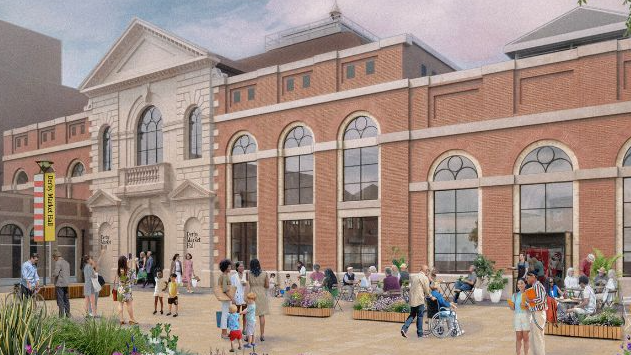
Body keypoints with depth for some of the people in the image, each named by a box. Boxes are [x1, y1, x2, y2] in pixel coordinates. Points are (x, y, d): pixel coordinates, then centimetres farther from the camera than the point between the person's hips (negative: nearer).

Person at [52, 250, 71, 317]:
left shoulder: (58, 263, -11)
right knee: (66, 300, 13)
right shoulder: (67, 263, 15)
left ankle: (61, 315, -4)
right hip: (66, 284, 8)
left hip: (59, 284, -8)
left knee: (60, 300, -4)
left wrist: (52, 275, 0)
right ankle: (68, 314, 17)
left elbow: (56, 273, -20)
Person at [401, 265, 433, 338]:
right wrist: (431, 297, 13)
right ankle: (420, 334, 11)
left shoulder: (413, 277, 14)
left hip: (412, 299, 6)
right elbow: (427, 290, -3)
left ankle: (404, 328, -3)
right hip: (419, 299, -6)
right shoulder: (425, 278, -7)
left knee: (412, 315, 14)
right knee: (420, 316, 4)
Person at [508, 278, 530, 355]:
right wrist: (510, 305, -14)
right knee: (518, 337, 3)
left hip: (526, 316, -2)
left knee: (526, 337, 1)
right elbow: (513, 308, 6)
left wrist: (527, 306, -19)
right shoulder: (515, 295, 9)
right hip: (517, 316, 2)